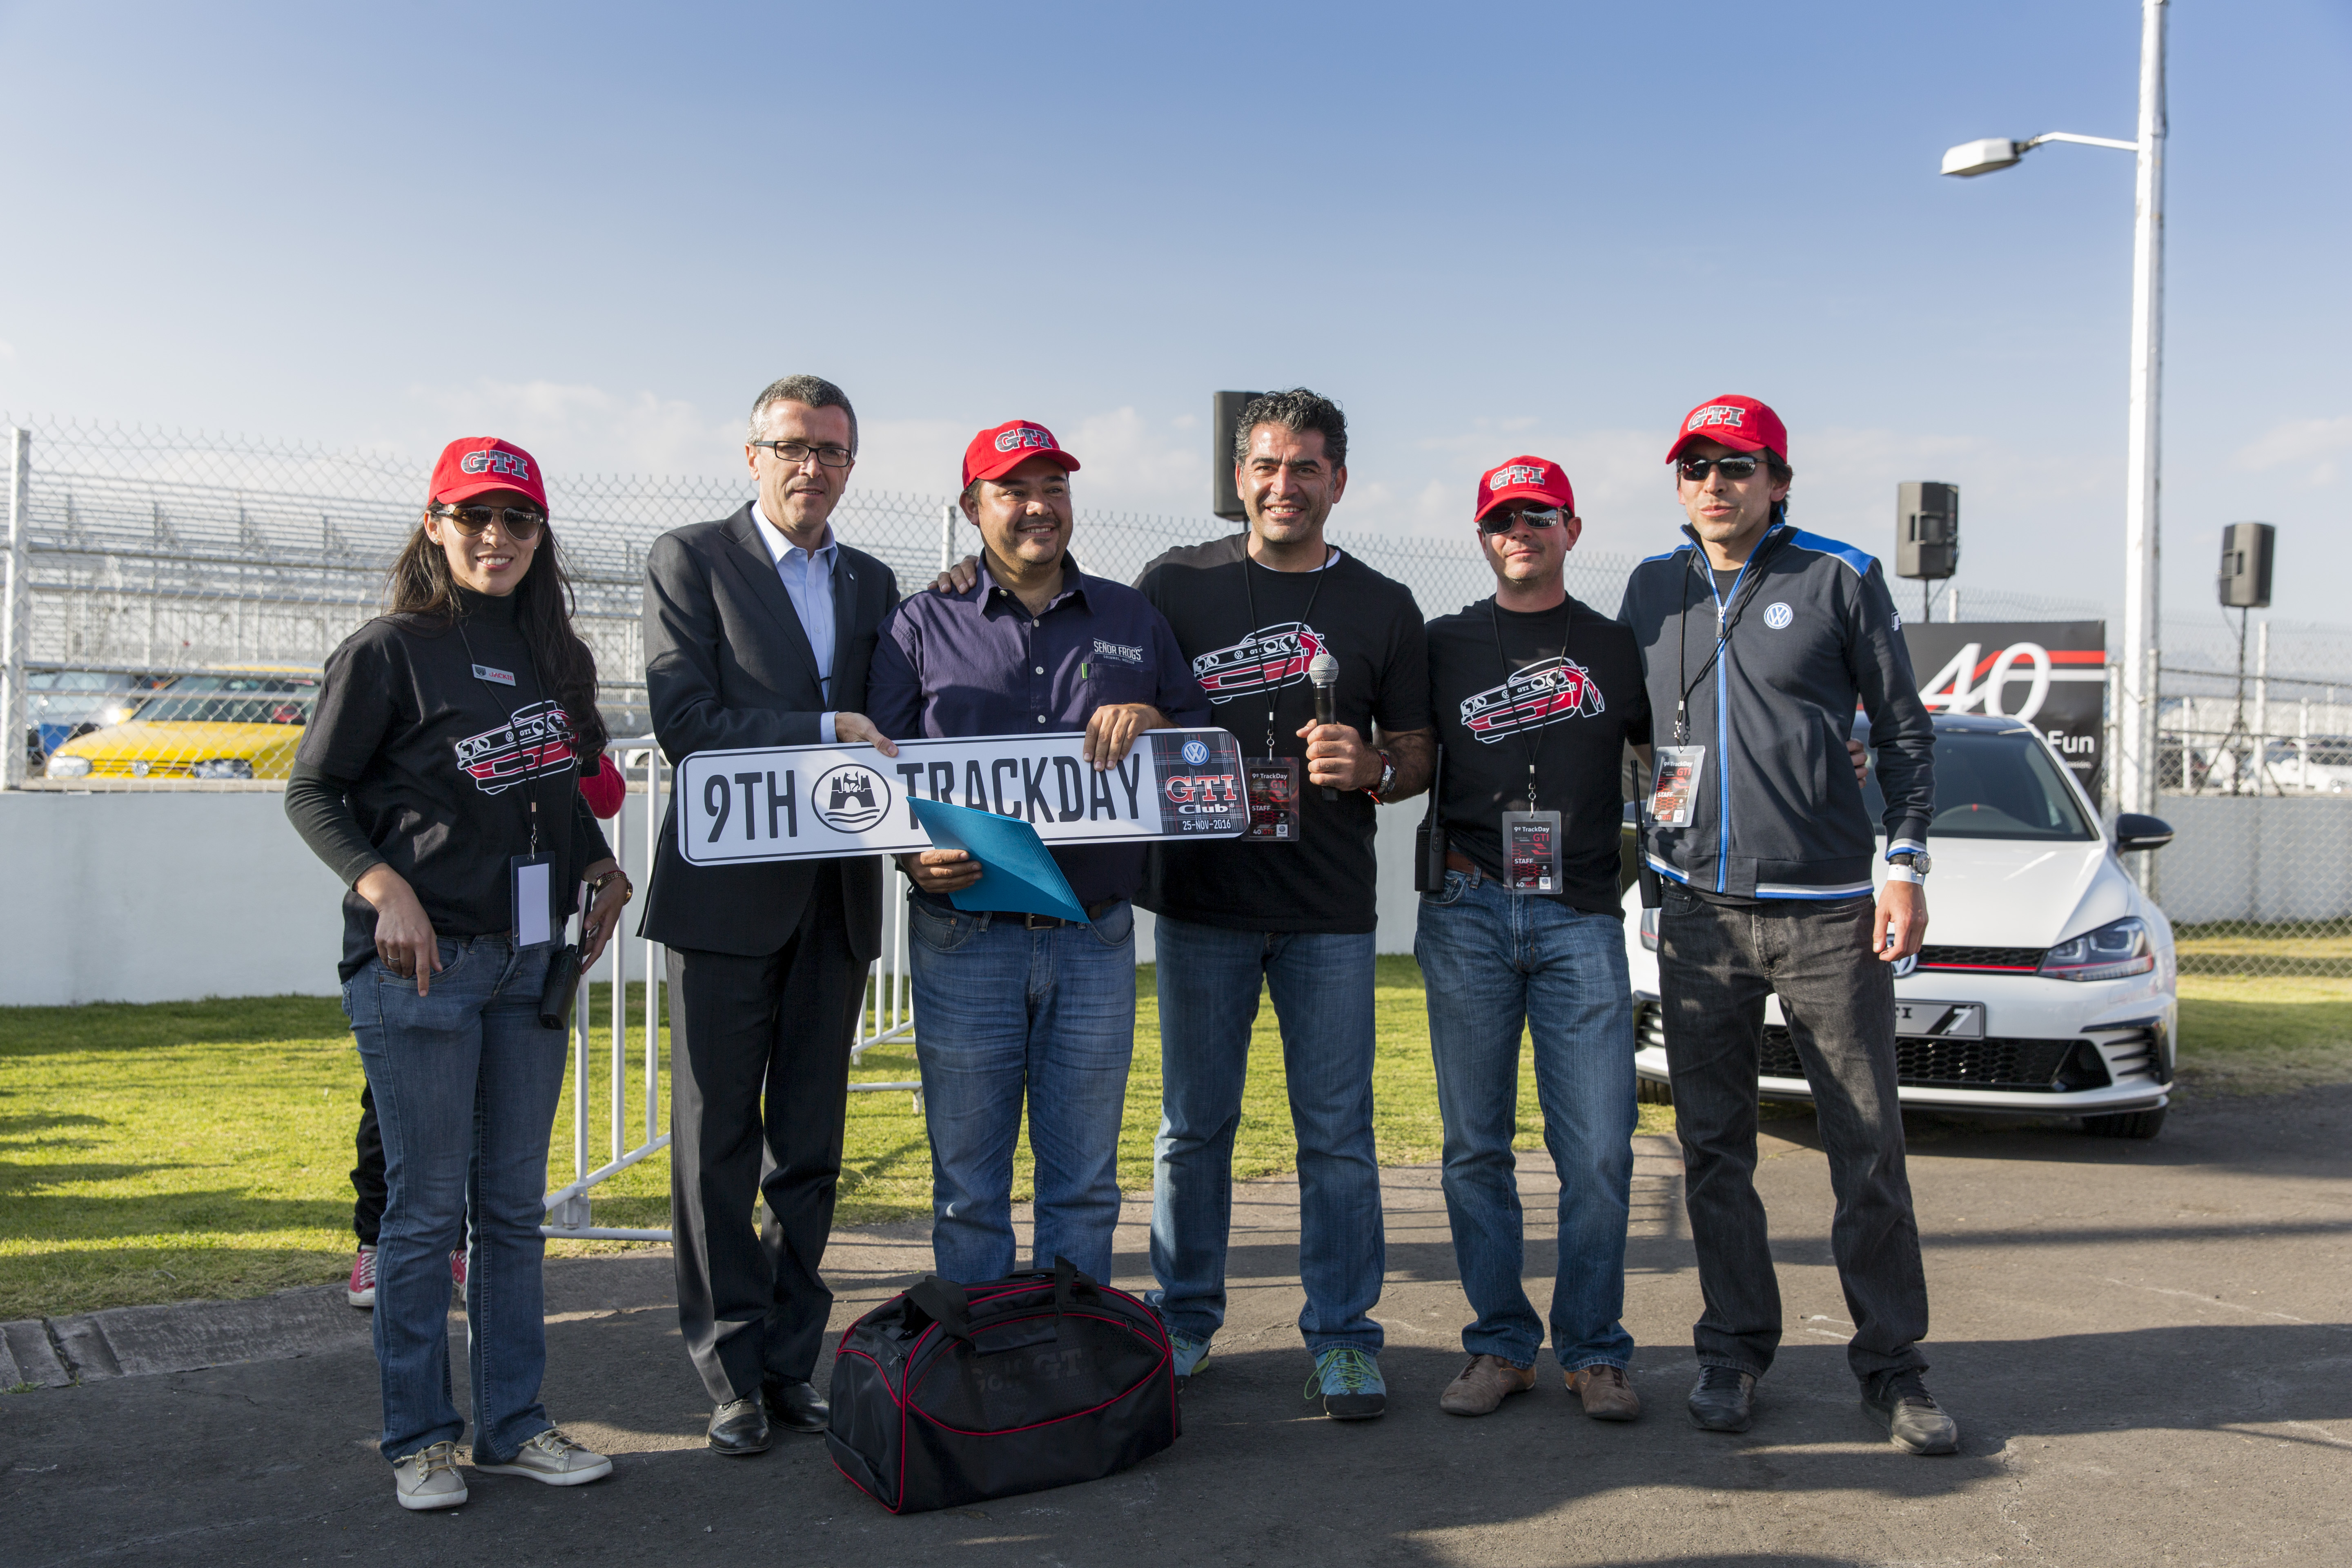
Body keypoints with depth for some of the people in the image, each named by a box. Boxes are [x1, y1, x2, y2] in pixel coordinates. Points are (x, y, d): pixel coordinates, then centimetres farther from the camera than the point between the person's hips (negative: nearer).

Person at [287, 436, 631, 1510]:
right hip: (418, 965, -5)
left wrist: (601, 868, 7)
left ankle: (512, 1425, 22)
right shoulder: (390, 649, -4)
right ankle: (419, 1439, 15)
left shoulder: (551, 654, 12)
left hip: (528, 962, 6)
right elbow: (312, 791, -3)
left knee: (514, 1206, 11)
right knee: (425, 1208, 1)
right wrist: (383, 888, -16)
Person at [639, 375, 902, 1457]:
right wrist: (823, 731, -15)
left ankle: (791, 1362, 20)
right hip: (726, 890, -4)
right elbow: (684, 720, -10)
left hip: (836, 892, 5)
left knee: (810, 1145, 10)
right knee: (718, 1144, 3)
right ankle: (732, 1371, 14)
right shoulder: (689, 559, 1)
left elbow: (885, 729, 13)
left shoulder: (873, 584, 16)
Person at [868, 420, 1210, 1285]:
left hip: (1095, 938, 2)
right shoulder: (921, 625, 7)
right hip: (964, 939, -1)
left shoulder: (1132, 620, 13)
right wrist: (914, 854, -15)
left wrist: (1152, 720, -8)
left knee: (1084, 1183, 9)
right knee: (968, 1184, 6)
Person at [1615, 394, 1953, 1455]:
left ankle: (1891, 1363, 15)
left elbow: (1903, 731, 4)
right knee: (1713, 1146, 7)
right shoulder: (1652, 589, 11)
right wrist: (1637, 813, 13)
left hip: (1828, 910, -2)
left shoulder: (1840, 578, 2)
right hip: (1700, 910, 3)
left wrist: (1904, 863, -3)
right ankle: (1735, 1349, 21)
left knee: (1869, 1145, 2)